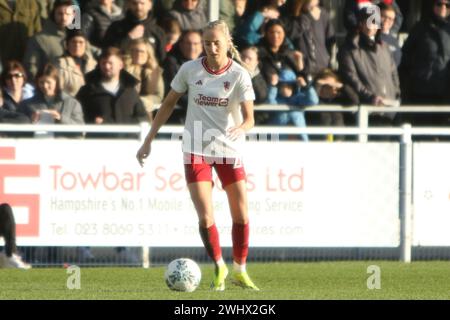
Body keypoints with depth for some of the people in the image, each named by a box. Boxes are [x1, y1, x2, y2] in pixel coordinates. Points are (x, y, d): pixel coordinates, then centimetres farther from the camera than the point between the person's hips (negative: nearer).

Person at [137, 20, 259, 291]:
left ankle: (240, 270, 22)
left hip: (229, 149, 0)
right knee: (206, 217, -11)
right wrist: (149, 141, 7)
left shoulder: (239, 75, -8)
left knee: (241, 216, 1)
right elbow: (169, 105, 8)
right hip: (196, 150, 0)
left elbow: (249, 118, -15)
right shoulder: (190, 70, -4)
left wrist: (240, 129, -38)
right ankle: (219, 267, 11)